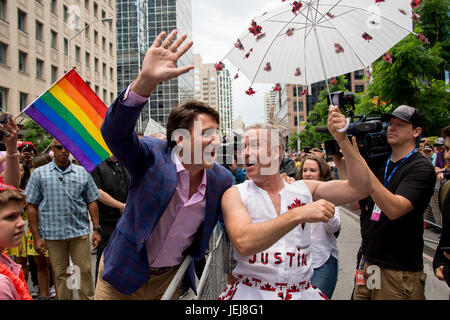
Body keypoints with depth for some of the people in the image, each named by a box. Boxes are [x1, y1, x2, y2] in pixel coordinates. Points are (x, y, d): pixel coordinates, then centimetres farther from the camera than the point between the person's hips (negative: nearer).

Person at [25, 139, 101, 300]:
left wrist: (96, 229, 3)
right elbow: (32, 206, 4)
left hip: (80, 232, 1)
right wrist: (36, 237, -1)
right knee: (60, 274, 9)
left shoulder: (82, 172, 8)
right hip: (52, 233, 0)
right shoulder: (39, 174, 5)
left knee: (85, 270, 2)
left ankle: (88, 298, 17)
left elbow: (91, 202, 9)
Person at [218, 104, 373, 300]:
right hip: (251, 292, -4)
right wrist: (298, 214, -27)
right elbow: (243, 244, -21)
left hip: (302, 292, 4)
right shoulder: (235, 195, -5)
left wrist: (343, 139, -7)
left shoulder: (304, 190, 4)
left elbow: (360, 188, 0)